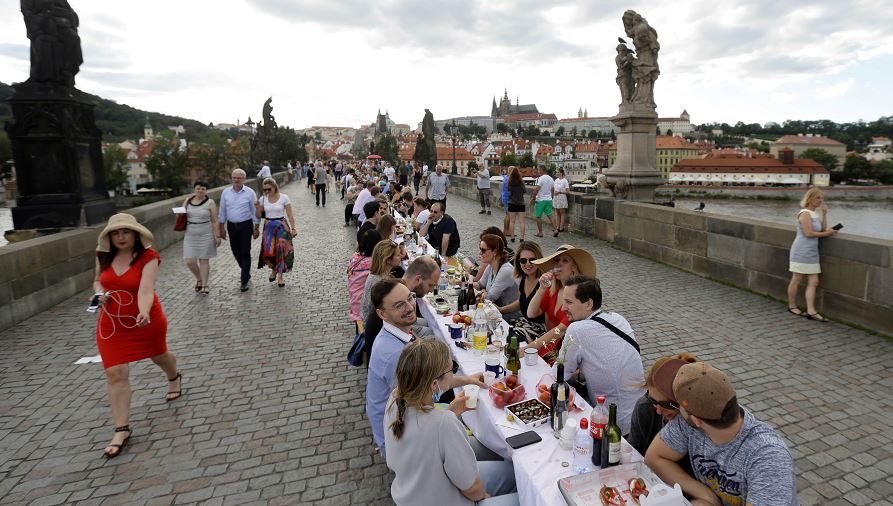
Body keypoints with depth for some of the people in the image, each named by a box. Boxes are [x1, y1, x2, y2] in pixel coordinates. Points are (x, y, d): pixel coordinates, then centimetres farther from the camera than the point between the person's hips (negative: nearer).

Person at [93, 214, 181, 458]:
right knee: (115, 373, -4)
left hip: (145, 318, -3)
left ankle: (174, 378, 58)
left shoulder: (148, 257, -20)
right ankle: (122, 429, 4)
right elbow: (98, 280, 13)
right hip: (112, 322, 3)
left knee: (159, 355, 22)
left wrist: (144, 313, -50)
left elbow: (145, 290, -31)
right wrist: (99, 293, -10)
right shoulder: (104, 256, -4)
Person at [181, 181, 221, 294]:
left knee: (204, 260, 4)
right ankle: (199, 279, 27)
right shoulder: (187, 201, 6)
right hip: (190, 235, 3)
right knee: (190, 261, 0)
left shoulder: (210, 202, -4)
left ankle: (204, 285, 15)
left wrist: (217, 236, -8)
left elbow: (214, 221, -5)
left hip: (206, 235, -3)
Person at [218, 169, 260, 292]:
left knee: (245, 253, -4)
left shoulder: (249, 192, -5)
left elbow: (255, 211, -2)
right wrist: (221, 227, 8)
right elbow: (222, 211, 9)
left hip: (245, 226, -4)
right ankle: (246, 271, 34)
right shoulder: (226, 192, 3)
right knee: (236, 251, 10)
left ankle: (244, 281, 2)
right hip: (231, 225, 4)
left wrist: (257, 228, -3)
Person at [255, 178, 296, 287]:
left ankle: (280, 275, 15)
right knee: (268, 251, -7)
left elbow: (290, 215, -5)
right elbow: (258, 216, 8)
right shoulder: (263, 199, 2)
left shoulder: (284, 198, -6)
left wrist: (293, 228, -10)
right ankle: (273, 269, 23)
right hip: (268, 227, 2)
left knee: (281, 250, -4)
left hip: (281, 226, -2)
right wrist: (257, 208, -11)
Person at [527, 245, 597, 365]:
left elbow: (562, 329, -23)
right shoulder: (552, 289, 4)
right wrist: (541, 289, -16)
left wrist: (529, 347, -28)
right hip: (552, 343, 6)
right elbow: (531, 314, -2)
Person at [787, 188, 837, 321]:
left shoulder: (815, 213, 16)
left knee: (813, 282, 3)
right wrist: (826, 233, -8)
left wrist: (824, 214, 9)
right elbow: (809, 233, -18)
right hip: (802, 251, -9)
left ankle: (811, 311, 3)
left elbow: (823, 229, 14)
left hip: (812, 252, 9)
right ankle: (792, 306, 16)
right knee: (797, 280, 2)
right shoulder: (805, 213, -11)